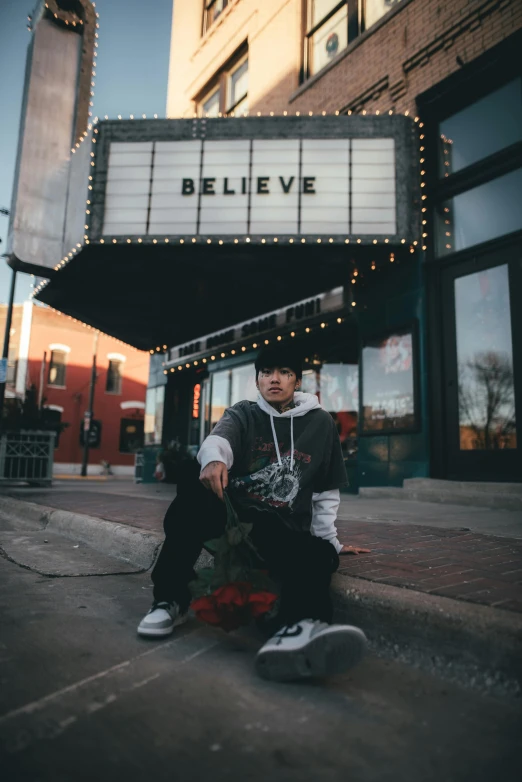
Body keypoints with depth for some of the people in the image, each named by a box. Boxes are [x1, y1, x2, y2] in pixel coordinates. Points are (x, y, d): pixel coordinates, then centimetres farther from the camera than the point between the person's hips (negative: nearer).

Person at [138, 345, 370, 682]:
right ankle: (170, 598, -25)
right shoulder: (242, 414, 8)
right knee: (196, 479, -30)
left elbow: (327, 490, 15)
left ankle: (302, 624, -65)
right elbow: (220, 438, -17)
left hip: (286, 528, 0)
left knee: (317, 556, -33)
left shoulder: (321, 422, 10)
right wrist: (213, 459, -40)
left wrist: (328, 540, 13)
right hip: (232, 513, 0)